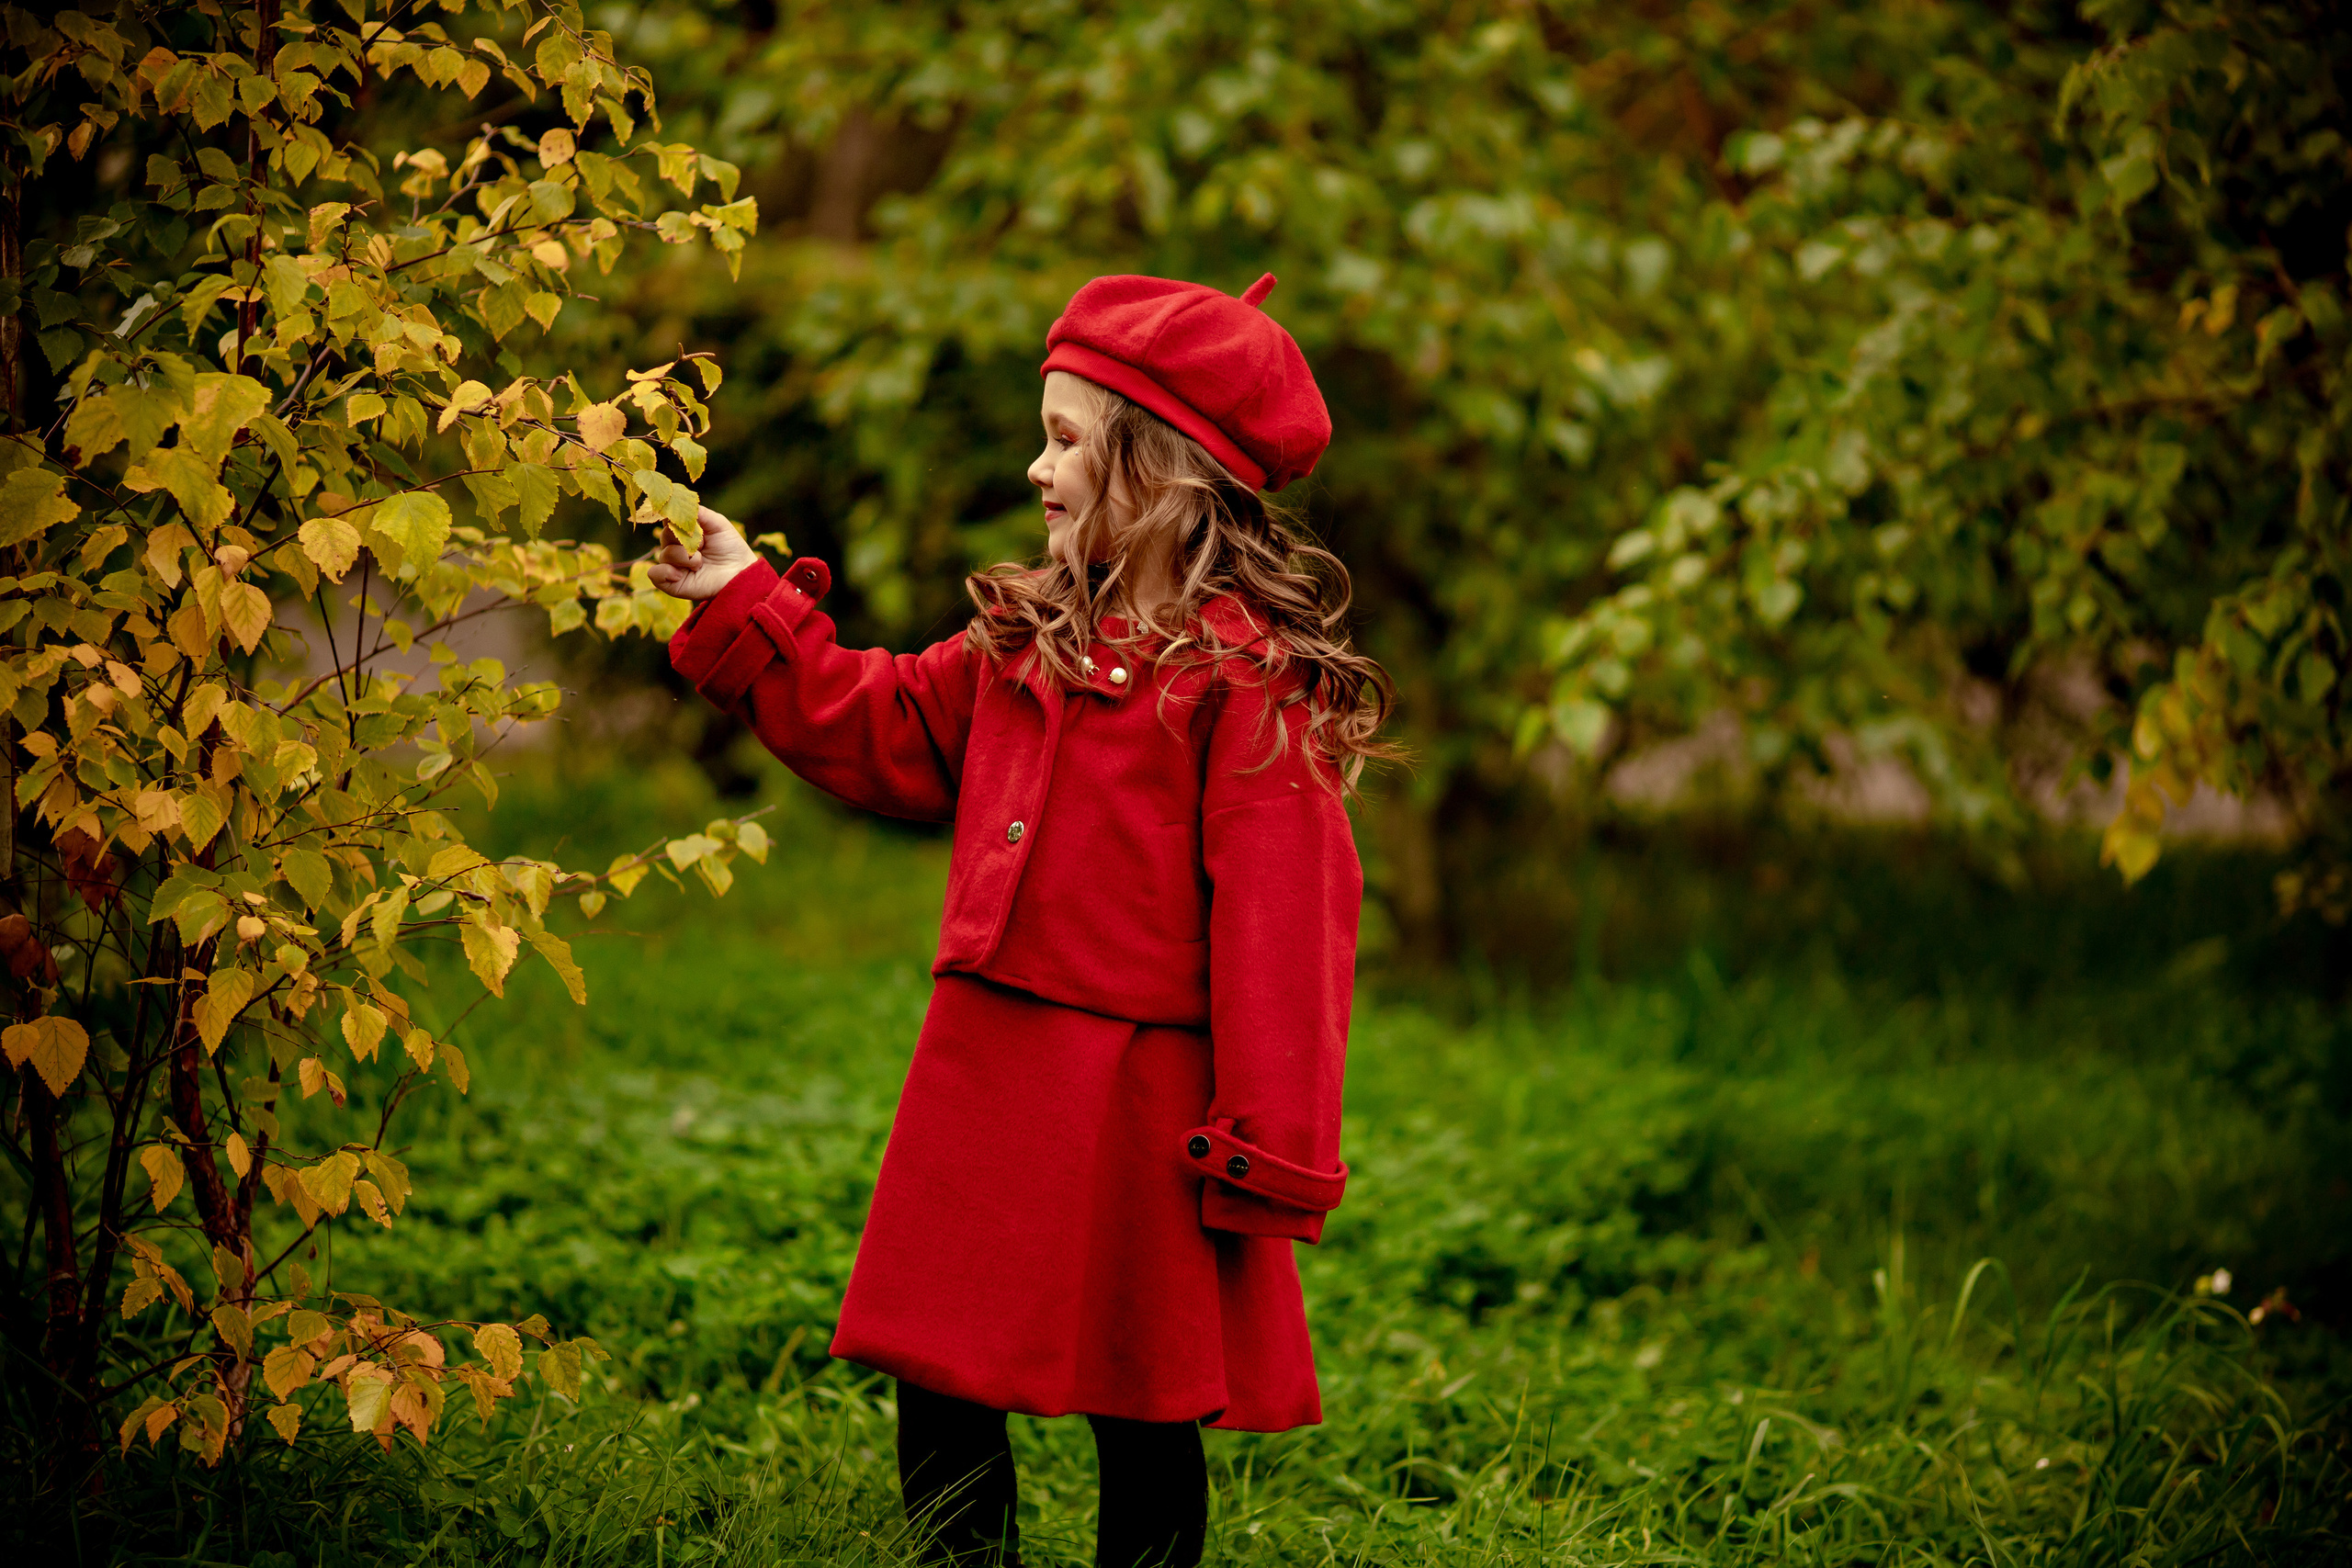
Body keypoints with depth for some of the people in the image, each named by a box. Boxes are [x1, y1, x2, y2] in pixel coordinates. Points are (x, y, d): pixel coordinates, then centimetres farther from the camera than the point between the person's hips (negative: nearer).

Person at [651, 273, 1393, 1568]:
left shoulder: (1251, 678, -13)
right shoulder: (1027, 641, 11)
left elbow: (1281, 919, -16)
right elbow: (880, 733, 26)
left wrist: (1269, 1156, -18)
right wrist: (747, 610, 21)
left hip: (1137, 1108, -7)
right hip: (985, 1078, 7)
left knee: (1142, 1418, 5)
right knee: (939, 1389, 9)